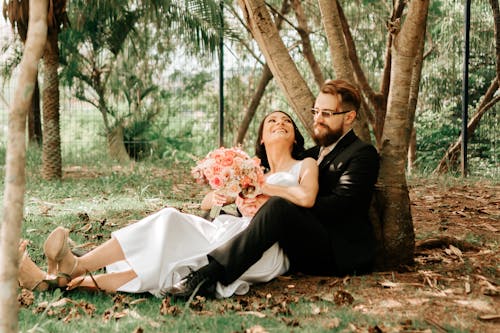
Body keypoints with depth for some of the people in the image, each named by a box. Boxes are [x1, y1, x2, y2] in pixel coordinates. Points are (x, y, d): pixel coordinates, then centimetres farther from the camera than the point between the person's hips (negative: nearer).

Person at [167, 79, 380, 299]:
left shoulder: (362, 154, -1)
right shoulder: (312, 154, 25)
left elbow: (336, 206, -16)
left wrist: (272, 191, -19)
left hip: (341, 254, -8)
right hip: (305, 254, 8)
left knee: (279, 207, -34)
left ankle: (212, 272, -44)